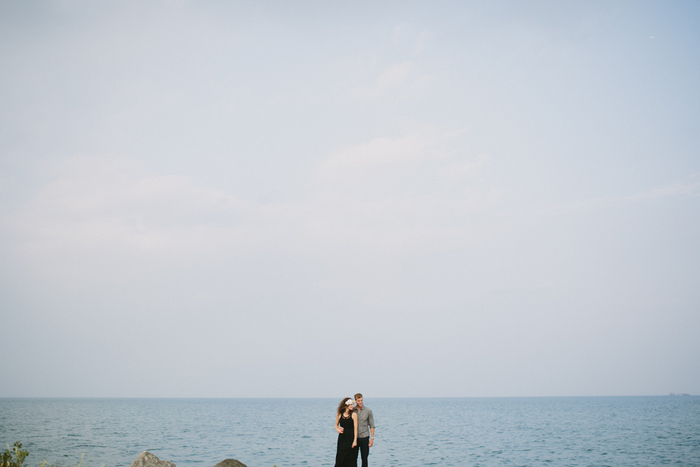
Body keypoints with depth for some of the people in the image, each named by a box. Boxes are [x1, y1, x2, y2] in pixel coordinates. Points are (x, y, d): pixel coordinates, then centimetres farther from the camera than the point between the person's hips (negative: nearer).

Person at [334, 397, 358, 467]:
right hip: (342, 438, 2)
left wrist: (355, 441, -12)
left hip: (351, 438, -2)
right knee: (340, 459, 4)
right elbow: (336, 425, 15)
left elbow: (355, 428, -6)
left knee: (351, 459, 0)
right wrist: (337, 429, -8)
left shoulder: (353, 414, -5)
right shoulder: (339, 414, 2)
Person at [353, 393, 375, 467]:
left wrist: (372, 438, -4)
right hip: (354, 438, 1)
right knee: (354, 458, 2)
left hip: (364, 438, -1)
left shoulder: (368, 410, -1)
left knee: (364, 458, 3)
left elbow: (372, 425, 2)